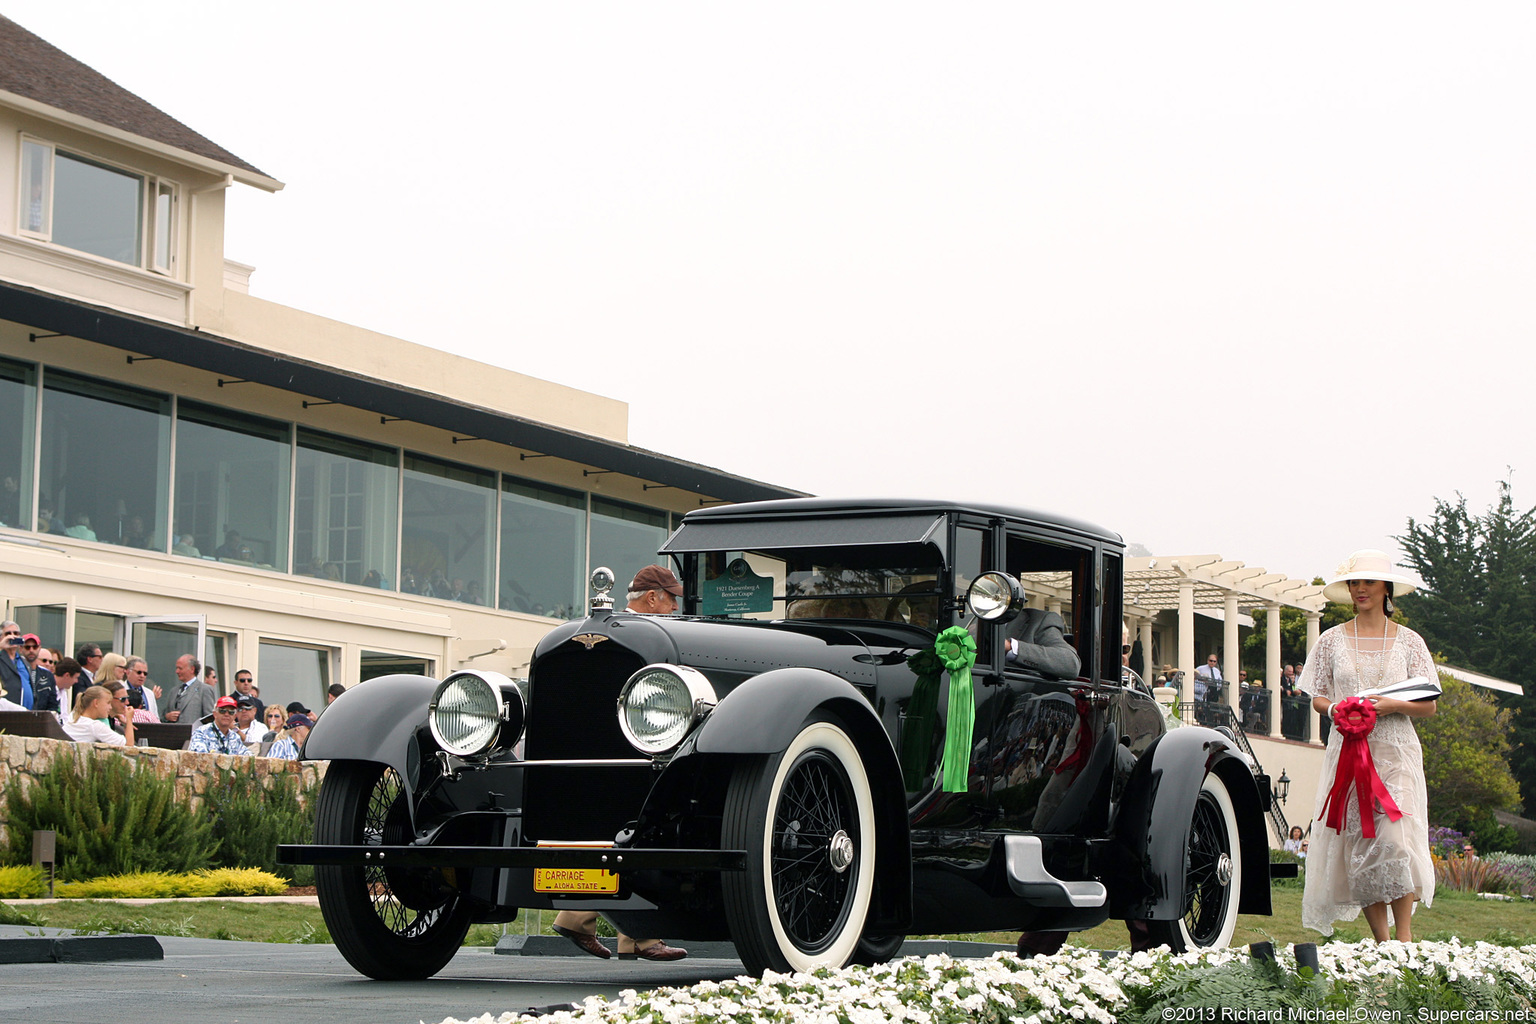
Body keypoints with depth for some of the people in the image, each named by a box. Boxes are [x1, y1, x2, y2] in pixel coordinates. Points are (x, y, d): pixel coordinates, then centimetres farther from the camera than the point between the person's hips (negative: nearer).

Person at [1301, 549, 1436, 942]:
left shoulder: (1409, 641, 7)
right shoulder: (1333, 641, 10)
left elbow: (1429, 706, 6)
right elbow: (1317, 699, 11)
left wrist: (1393, 705, -13)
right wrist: (1340, 709, -10)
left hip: (1396, 752, -1)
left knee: (1394, 836, -17)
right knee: (1357, 843, -4)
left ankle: (1405, 936, -10)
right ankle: (1381, 942, 3)